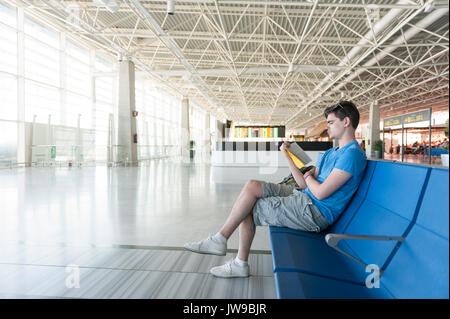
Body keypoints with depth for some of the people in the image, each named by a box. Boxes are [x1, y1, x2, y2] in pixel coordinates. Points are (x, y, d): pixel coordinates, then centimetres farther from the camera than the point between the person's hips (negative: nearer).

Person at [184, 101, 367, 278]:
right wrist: (287, 155, 7)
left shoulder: (353, 154, -13)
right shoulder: (330, 153, 19)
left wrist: (308, 176, 1)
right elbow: (304, 184, 12)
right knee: (252, 185, -4)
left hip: (314, 212, -9)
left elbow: (320, 193, -20)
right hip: (302, 197, 9)